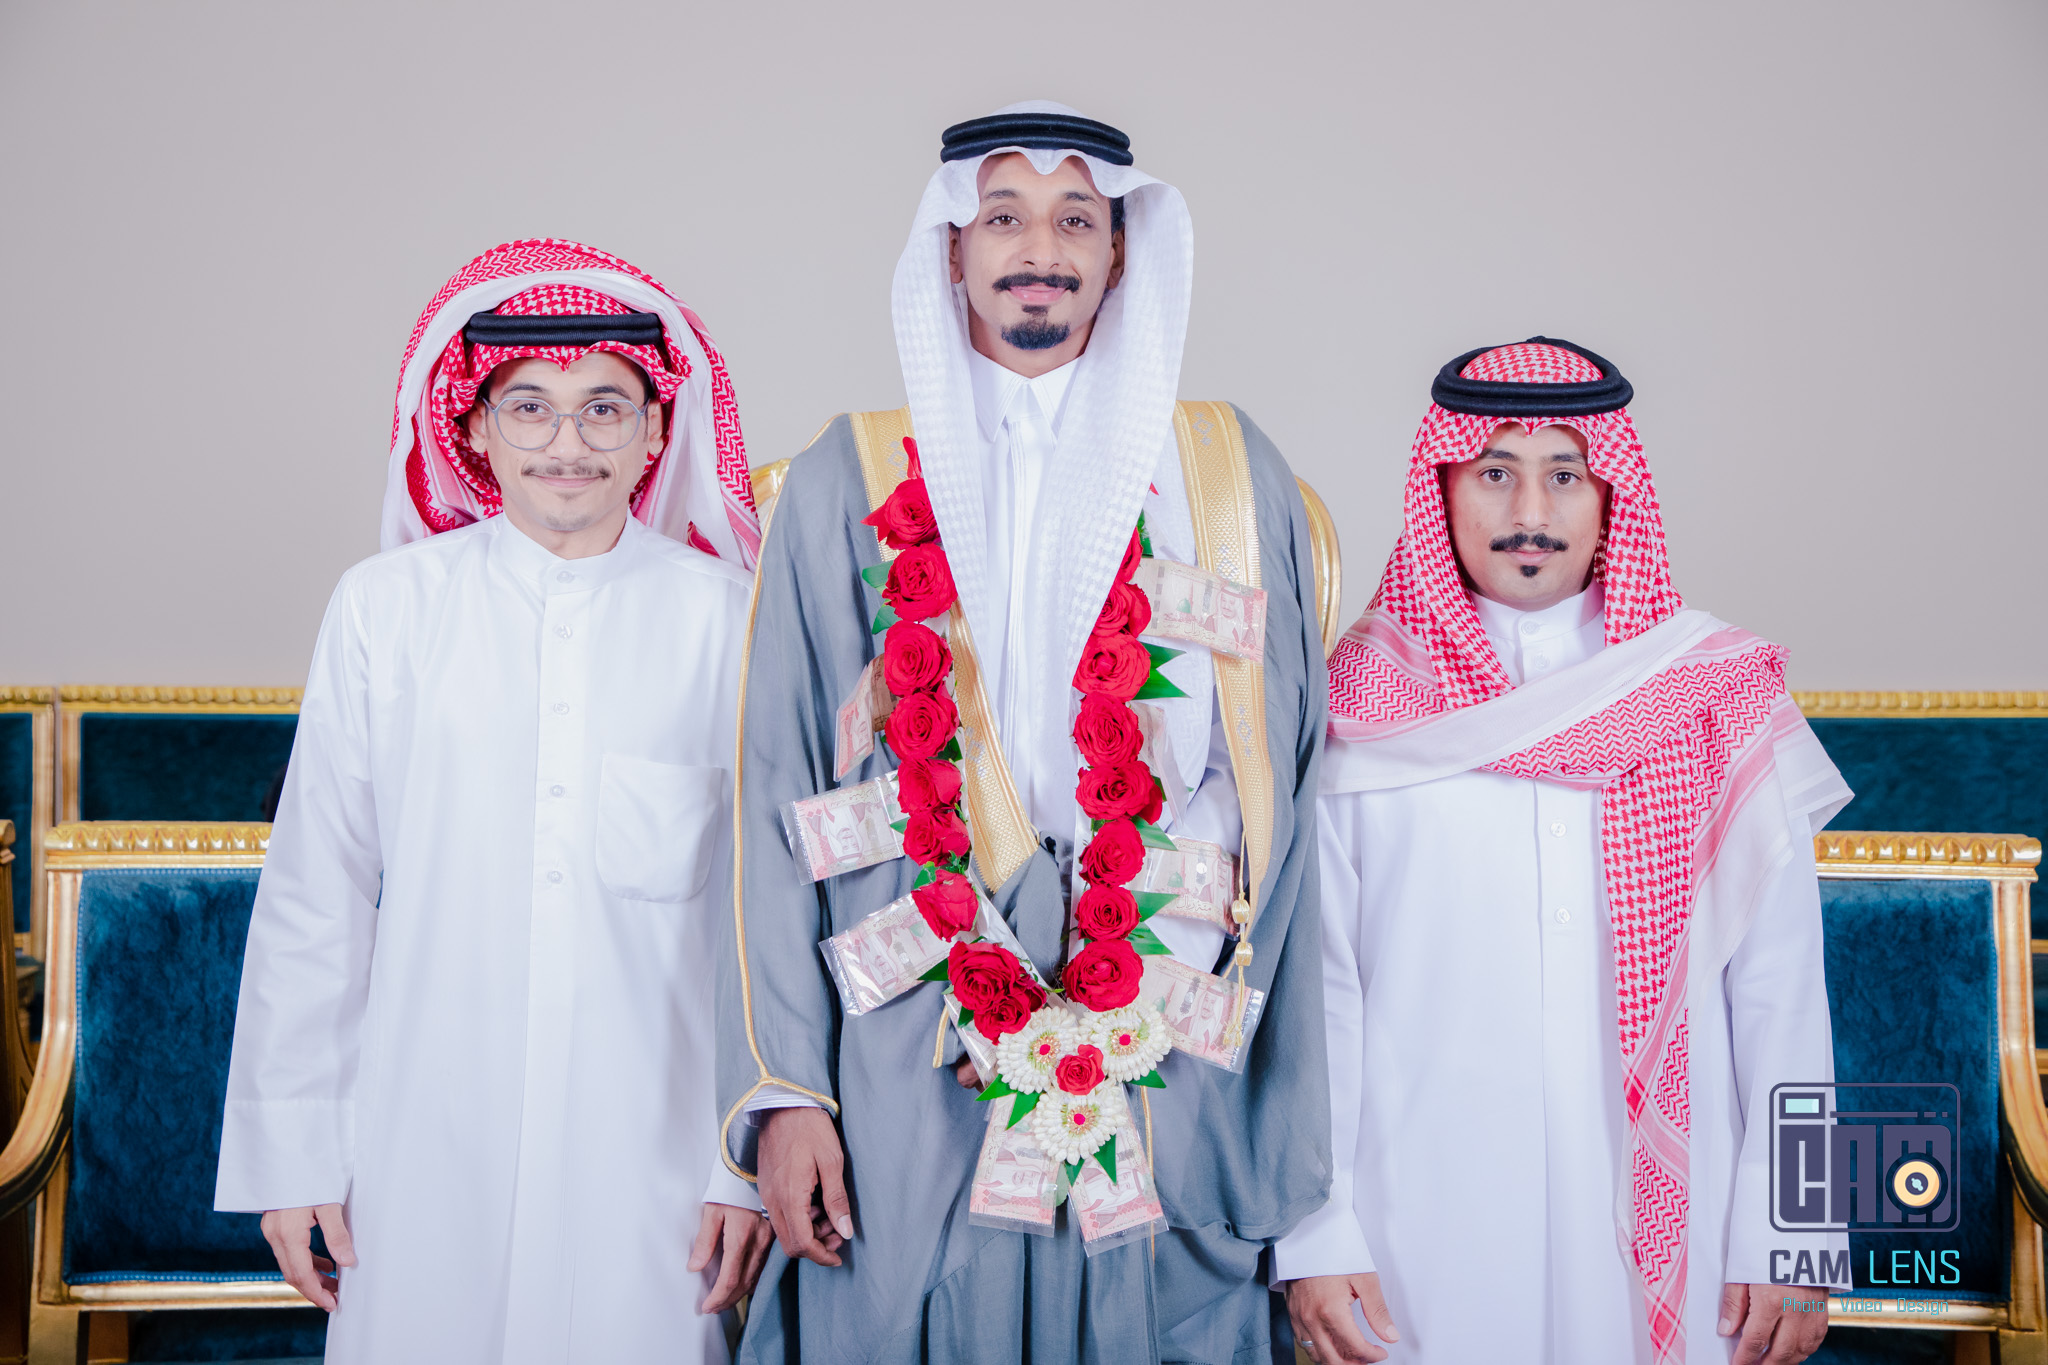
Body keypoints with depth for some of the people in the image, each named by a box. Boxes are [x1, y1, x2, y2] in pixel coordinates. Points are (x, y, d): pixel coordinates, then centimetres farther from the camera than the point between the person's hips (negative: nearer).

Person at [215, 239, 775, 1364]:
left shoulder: (724, 618, -2)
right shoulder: (385, 608, 1)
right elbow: (312, 896, 4)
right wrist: (291, 1150, 4)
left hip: (650, 1145, 0)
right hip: (427, 1144, 1)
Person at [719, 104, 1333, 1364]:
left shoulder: (1227, 474, 9)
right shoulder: (854, 480, 7)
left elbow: (1268, 777, 5)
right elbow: (782, 797, 3)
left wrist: (1153, 984, -6)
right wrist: (784, 1086, -4)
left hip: (1164, 1076, 1)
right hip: (909, 1081, 0)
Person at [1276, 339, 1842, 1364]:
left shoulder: (1723, 700, 2)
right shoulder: (1358, 708, -1)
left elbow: (1780, 986, 1)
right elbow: (1312, 984, -2)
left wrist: (1784, 1238, -1)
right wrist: (1315, 1235, -5)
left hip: (1662, 1219, 1)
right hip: (1420, 1228, -1)